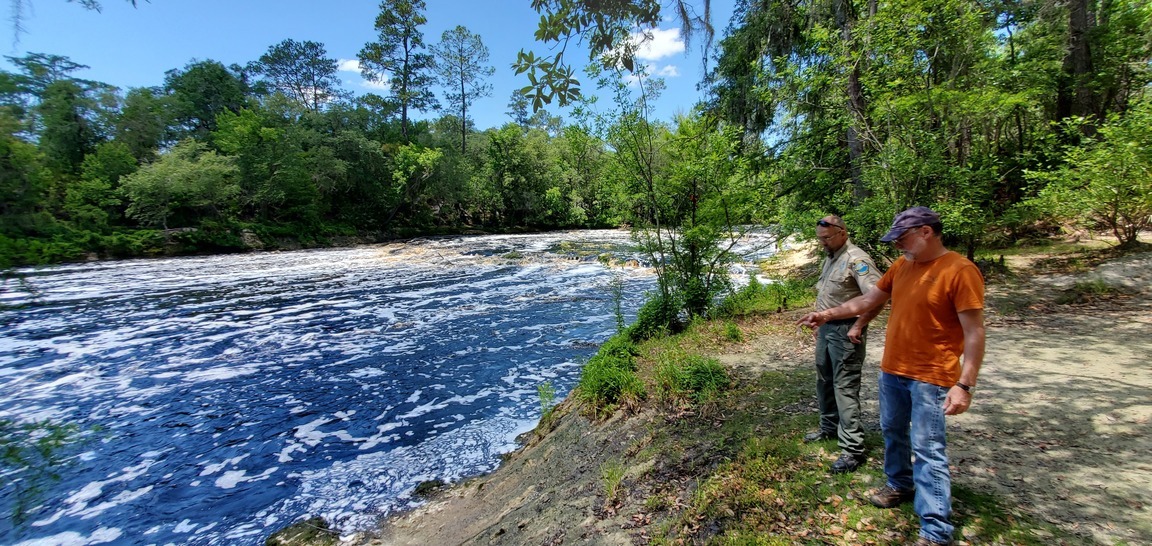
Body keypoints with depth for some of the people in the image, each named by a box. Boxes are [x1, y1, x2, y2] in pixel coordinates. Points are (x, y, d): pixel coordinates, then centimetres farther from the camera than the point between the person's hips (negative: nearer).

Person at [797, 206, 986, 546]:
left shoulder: (960, 271, -16)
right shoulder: (901, 266, 6)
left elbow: (974, 333, -17)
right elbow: (868, 300, 15)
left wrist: (965, 384, -20)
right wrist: (827, 315, 11)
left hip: (930, 377, -7)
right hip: (891, 370, 7)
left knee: (928, 450, -3)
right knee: (892, 432, 20)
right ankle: (900, 485, 41)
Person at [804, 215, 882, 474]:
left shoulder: (856, 259, -17)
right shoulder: (830, 258, 13)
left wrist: (858, 326, -22)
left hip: (845, 331, -10)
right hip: (826, 328, 10)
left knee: (845, 388, -6)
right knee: (824, 382, 19)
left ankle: (852, 449, 2)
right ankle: (829, 428, 37)